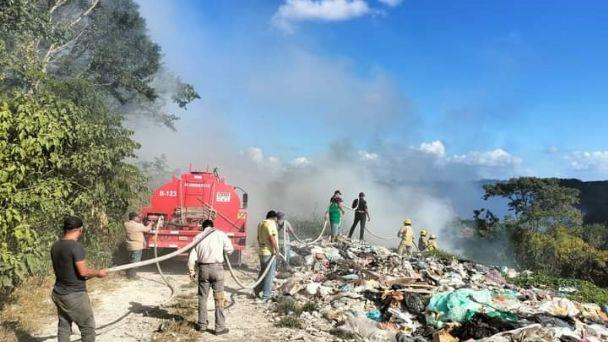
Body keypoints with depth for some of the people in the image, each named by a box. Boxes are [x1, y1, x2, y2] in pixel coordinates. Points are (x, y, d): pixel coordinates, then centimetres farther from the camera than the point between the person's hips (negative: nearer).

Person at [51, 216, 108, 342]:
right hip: (75, 295, -8)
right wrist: (98, 273, -4)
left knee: (63, 326, 17)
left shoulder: (55, 246, 4)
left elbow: (62, 269, 13)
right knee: (88, 327, 5)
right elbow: (83, 272, -22)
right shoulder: (76, 246, -21)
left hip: (58, 293, 8)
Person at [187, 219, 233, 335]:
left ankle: (202, 324, 23)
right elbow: (230, 249, 3)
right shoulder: (220, 234, 0)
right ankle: (219, 327, 5)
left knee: (202, 297, 15)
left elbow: (192, 255, 4)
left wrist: (191, 270, 14)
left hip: (203, 268, 2)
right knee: (219, 298, 3)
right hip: (217, 267, -2)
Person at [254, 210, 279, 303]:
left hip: (262, 252, 8)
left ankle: (256, 291, 30)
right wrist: (276, 250, -13)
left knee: (262, 272, 22)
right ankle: (266, 297, 1)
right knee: (269, 275, -1)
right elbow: (272, 238, -21)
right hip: (270, 253, -8)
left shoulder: (260, 224, 12)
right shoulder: (271, 223, -14)